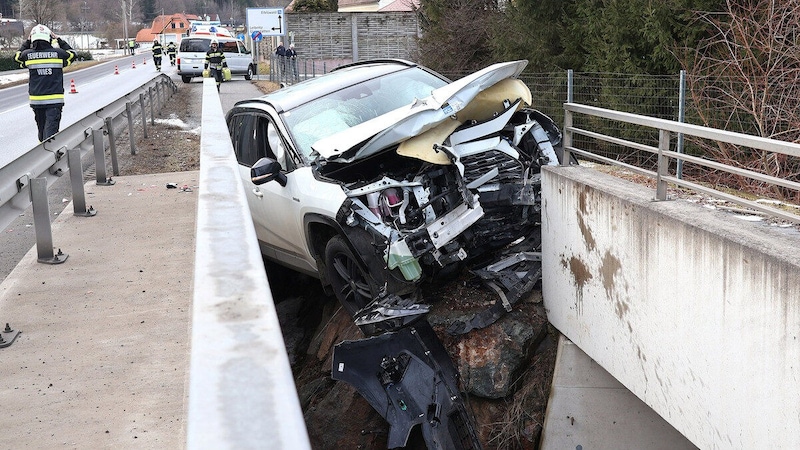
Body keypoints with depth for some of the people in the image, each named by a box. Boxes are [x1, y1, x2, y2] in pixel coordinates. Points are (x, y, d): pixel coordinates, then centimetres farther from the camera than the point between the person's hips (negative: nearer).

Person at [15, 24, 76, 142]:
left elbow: (17, 56, 21)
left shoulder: (28, 54, -2)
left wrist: (27, 42, 24)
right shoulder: (58, 53, -6)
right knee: (51, 129, -7)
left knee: (41, 128, 18)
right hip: (55, 100, -3)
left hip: (36, 100, 3)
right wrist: (59, 40, 20)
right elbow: (72, 54, 15)